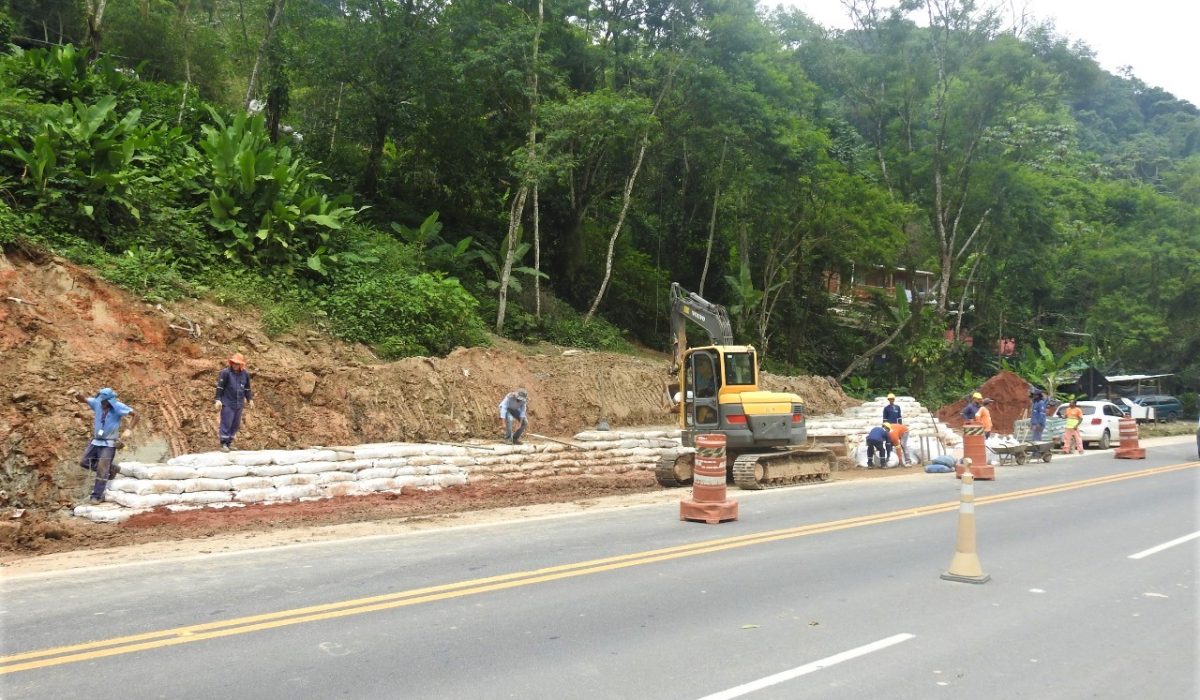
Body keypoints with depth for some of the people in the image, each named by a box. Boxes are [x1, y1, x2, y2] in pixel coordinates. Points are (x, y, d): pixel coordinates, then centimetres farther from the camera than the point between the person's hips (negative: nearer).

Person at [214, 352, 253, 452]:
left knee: (236, 424, 8)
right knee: (226, 423, -7)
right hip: (227, 403, -5)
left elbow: (247, 388, 17)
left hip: (239, 404, 5)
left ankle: (229, 442, 18)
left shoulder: (245, 374, 5)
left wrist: (250, 399, 18)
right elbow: (220, 387, -8)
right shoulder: (225, 373, -9)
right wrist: (218, 400, -12)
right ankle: (223, 444, -1)